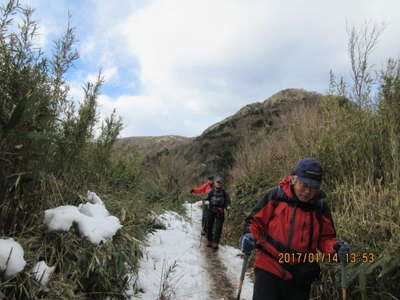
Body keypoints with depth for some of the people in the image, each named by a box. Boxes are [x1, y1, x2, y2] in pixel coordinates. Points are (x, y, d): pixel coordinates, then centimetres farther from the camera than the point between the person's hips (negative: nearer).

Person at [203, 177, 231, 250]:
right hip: (211, 210, 2)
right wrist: (207, 202, -14)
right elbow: (206, 199, 7)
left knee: (218, 228, -5)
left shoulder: (224, 193, 1)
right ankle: (209, 241, 21)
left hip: (220, 212, -1)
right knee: (209, 226, 6)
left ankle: (215, 243, 1)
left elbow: (228, 202, 5)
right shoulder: (212, 191, 3)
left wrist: (226, 208, -11)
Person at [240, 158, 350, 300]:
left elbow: (325, 238, 5)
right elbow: (255, 221, -1)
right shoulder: (275, 196, -8)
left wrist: (336, 248, -15)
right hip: (269, 268, -3)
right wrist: (250, 236, -20)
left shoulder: (320, 206, -1)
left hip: (300, 277, 3)